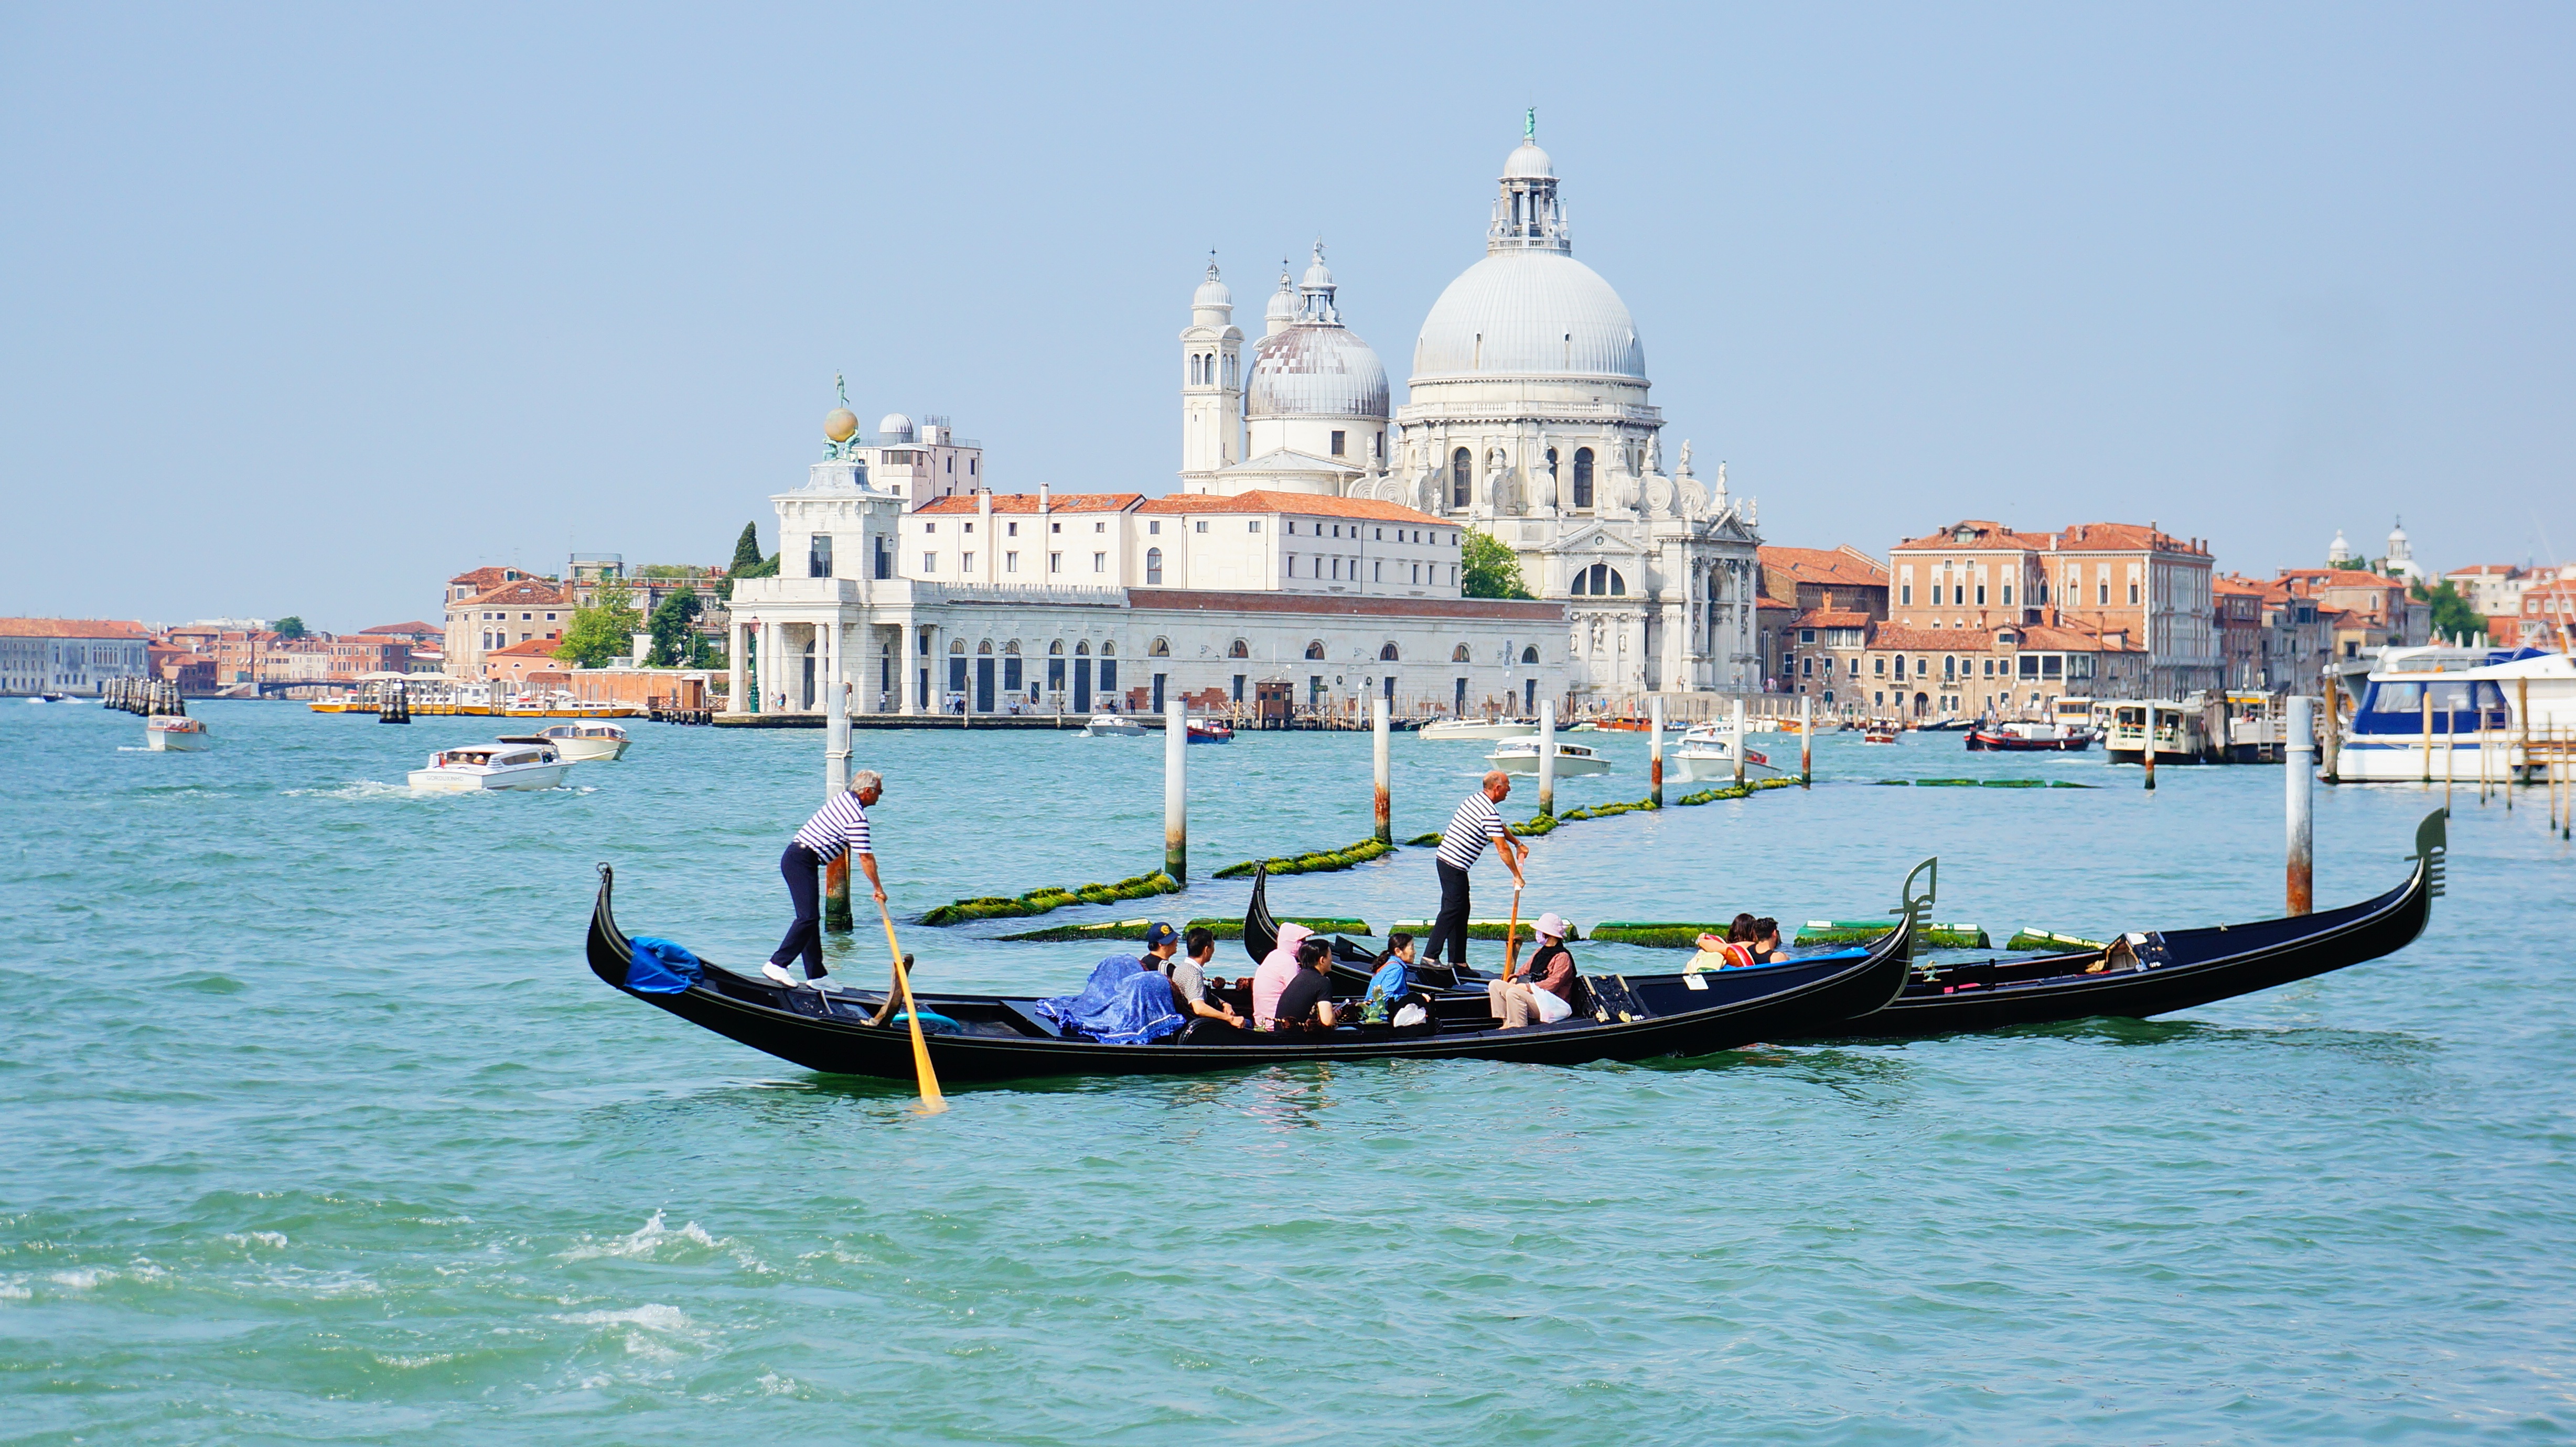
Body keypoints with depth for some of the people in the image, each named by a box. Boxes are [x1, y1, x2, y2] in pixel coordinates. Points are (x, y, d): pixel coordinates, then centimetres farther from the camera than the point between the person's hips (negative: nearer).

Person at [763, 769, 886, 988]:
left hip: (794, 857, 10)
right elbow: (866, 857, -13)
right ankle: (777, 964, -21)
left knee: (811, 918, 10)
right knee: (808, 917, -16)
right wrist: (878, 888, -5)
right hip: (802, 862, -10)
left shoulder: (843, 798, 14)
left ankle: (815, 975, 11)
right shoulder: (858, 818, -14)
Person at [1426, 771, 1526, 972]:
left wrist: (1518, 845, 34)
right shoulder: (1490, 813, -18)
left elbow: (1500, 828, 31)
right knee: (1452, 910, -10)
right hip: (1454, 866, -10)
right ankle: (1430, 956, -14)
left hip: (1444, 859, 10)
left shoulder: (1476, 799, 14)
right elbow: (1502, 849, -17)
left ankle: (1458, 961, 14)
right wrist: (1516, 876, -8)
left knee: (1461, 910, 12)